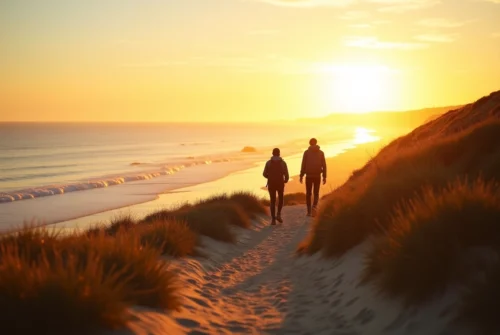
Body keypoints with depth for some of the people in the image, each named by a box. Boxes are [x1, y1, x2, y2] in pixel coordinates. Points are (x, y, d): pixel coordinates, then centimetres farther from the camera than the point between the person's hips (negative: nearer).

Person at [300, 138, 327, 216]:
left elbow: (303, 165, -5)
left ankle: (309, 211, 8)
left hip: (309, 175, -1)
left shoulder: (306, 152, -1)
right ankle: (314, 207, -18)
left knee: (308, 193, 11)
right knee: (316, 193, 9)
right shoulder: (321, 152, 4)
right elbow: (324, 165, 1)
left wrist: (301, 176, 0)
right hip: (317, 176, 1)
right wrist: (324, 177, 5)